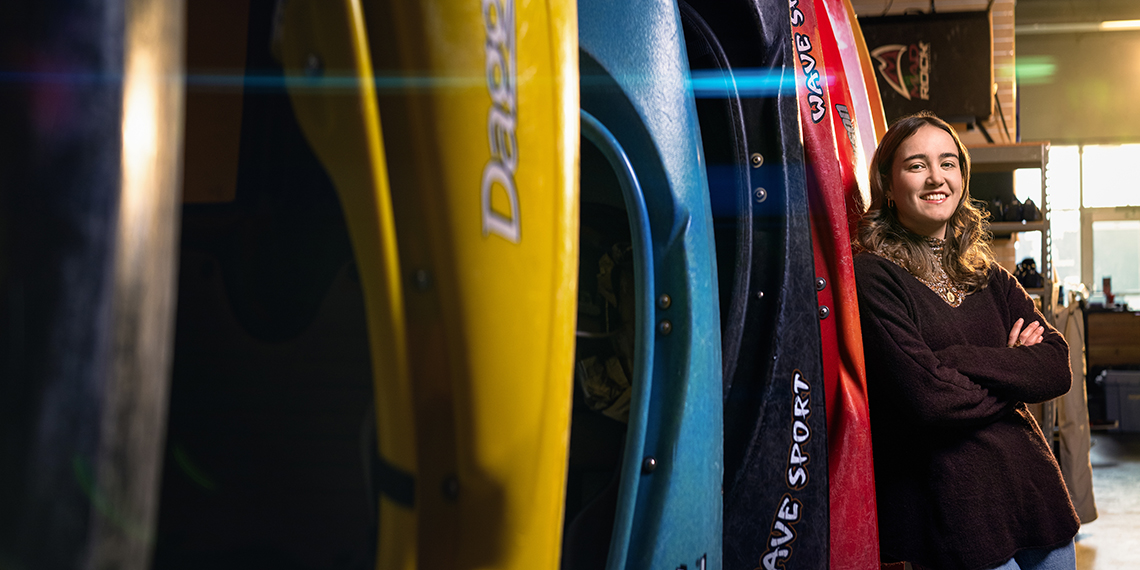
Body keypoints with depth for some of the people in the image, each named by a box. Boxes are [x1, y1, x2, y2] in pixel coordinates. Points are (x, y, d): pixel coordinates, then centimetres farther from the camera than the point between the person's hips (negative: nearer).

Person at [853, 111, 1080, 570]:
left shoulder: (989, 277, 12)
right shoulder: (872, 277, -10)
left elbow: (1057, 368, -1)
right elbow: (930, 397, -18)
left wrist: (958, 360, -15)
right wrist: (1011, 369, -2)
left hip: (1033, 484, 6)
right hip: (951, 510, -6)